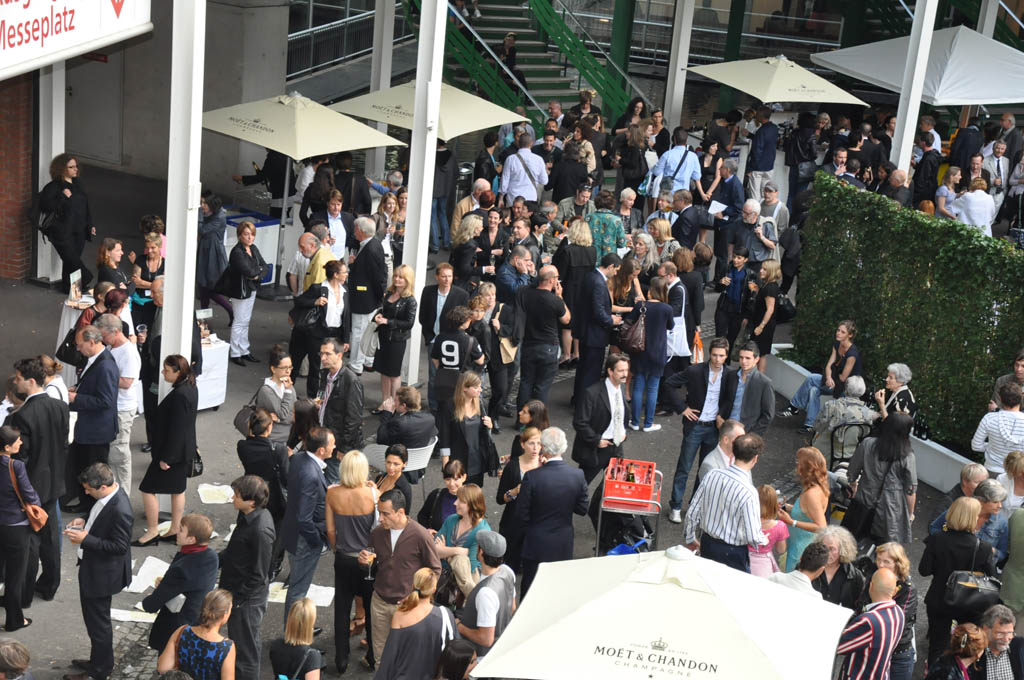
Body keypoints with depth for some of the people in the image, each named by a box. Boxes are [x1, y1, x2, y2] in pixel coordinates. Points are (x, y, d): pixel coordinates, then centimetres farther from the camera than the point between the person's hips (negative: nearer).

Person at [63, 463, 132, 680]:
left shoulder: (119, 510, -32)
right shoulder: (108, 496, -2)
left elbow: (120, 546, -27)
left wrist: (86, 539, -27)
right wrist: (85, 522, -1)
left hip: (102, 574, -10)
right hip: (93, 568, 10)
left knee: (98, 622, 8)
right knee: (95, 619, 25)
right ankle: (98, 660, 44)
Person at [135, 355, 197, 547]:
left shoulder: (180, 395, -26)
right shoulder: (190, 388, 5)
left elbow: (176, 429, -24)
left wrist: (166, 457, -19)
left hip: (174, 451, -10)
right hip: (184, 450, 10)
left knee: (148, 488, 1)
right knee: (178, 489, 17)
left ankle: (152, 531, 9)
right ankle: (175, 530, 26)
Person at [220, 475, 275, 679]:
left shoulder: (261, 530, -30)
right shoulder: (248, 516, -1)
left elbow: (258, 575, -24)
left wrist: (235, 597, -18)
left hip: (247, 598, -9)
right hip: (237, 590, 9)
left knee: (245, 649, 7)